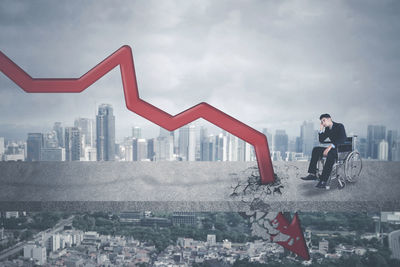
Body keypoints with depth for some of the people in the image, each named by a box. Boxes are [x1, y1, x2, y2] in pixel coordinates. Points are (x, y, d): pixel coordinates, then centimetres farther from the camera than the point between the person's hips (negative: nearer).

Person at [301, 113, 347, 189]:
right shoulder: (327, 129, 12)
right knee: (316, 149, -6)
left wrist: (330, 146, -34)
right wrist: (321, 129, 0)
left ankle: (323, 181, -43)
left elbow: (342, 139, -25)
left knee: (331, 154, -38)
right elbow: (321, 140, 11)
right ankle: (313, 174, -14)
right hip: (333, 149, 8)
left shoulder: (340, 126, -11)